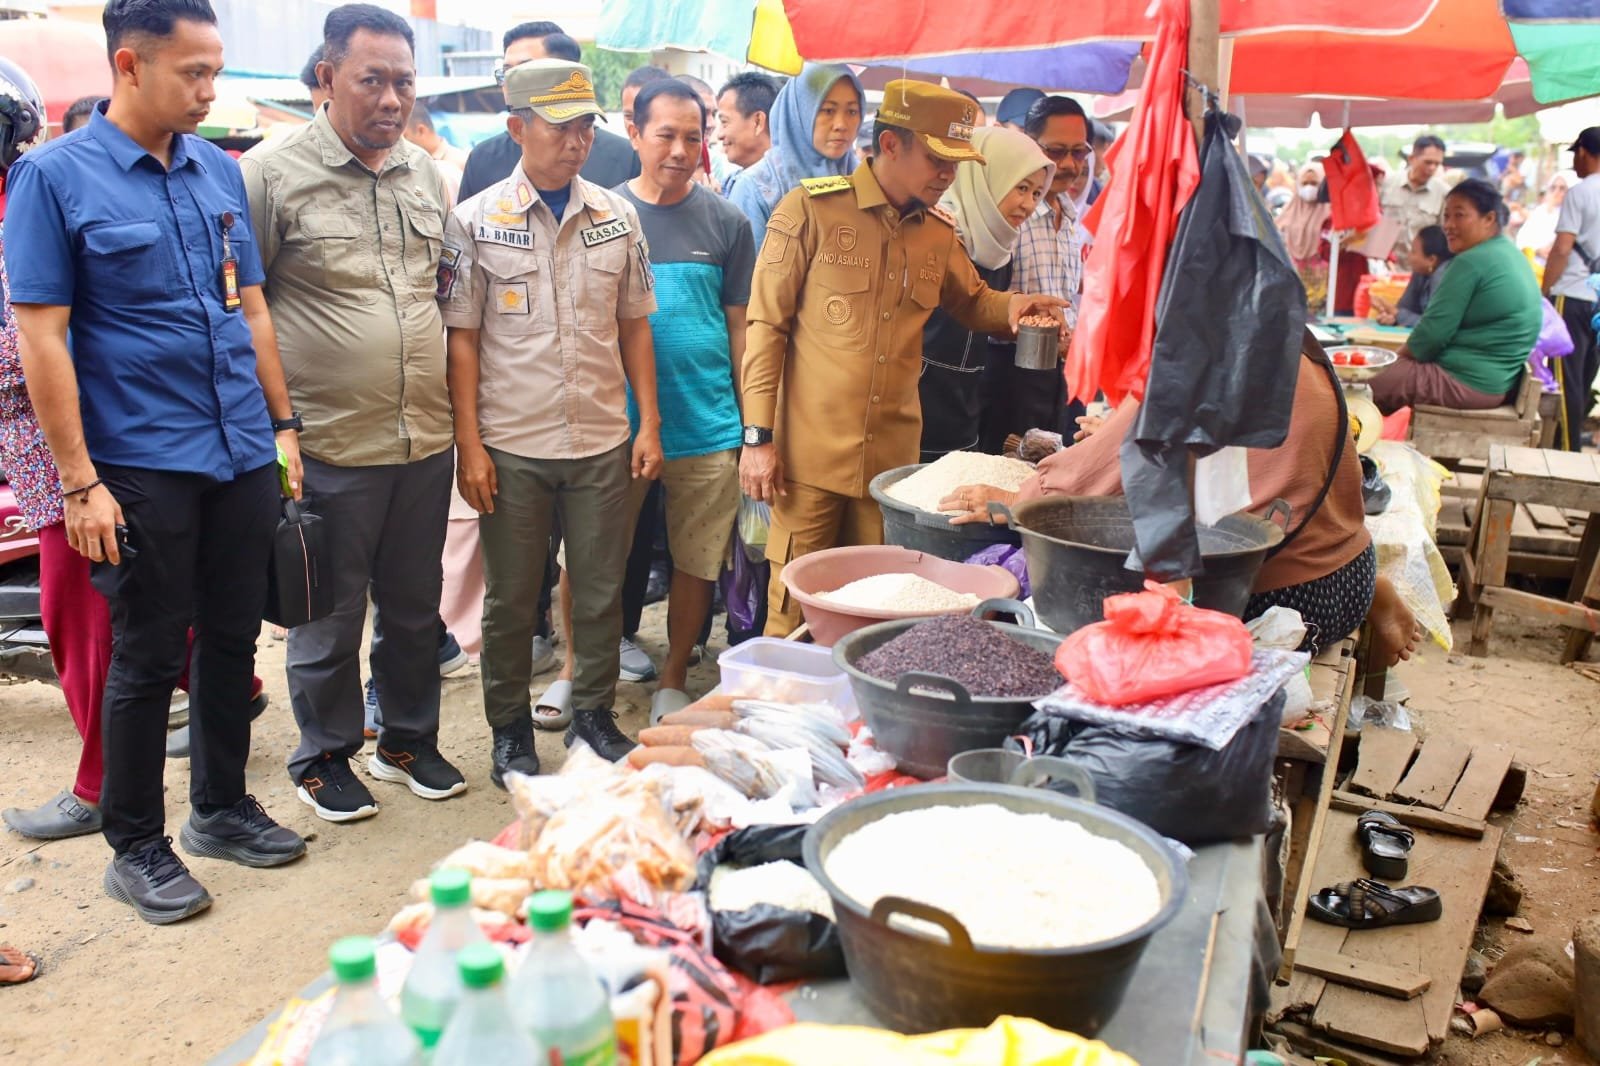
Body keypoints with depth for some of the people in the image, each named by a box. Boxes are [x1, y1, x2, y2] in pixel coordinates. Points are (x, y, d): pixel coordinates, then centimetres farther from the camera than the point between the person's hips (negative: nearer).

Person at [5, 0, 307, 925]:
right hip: (142, 467, -5)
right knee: (148, 659, 5)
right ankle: (136, 848, 22)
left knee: (233, 637, 14)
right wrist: (80, 480, -13)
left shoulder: (220, 170, 8)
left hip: (244, 456, 5)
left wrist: (284, 424, 10)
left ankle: (223, 807, 32)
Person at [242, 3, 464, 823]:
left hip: (426, 439, 5)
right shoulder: (272, 173, -6)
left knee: (414, 607, 16)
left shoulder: (425, 173, 11)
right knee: (329, 617, 8)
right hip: (329, 445, -5)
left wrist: (459, 406, 14)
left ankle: (408, 739, 34)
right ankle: (323, 758, 27)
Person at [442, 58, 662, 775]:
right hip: (511, 446, -2)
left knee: (601, 590, 10)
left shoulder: (617, 216, 5)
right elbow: (462, 339, -3)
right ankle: (510, 729, 27)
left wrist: (649, 425, 4)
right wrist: (469, 445, -7)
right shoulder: (475, 221, -3)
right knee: (511, 599, 10)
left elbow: (633, 327, 9)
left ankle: (594, 714, 29)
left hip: (602, 443, 2)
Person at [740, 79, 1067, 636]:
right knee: (794, 610, 1)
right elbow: (766, 324, -5)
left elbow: (973, 303, 28)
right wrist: (758, 435, -10)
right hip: (811, 455, -5)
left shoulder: (939, 234, 11)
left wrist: (1011, 305, 3)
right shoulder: (813, 209, -4)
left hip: (893, 457, 5)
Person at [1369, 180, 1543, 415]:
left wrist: (1402, 353, 1)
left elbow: (1433, 332, -18)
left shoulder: (1472, 262, -18)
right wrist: (1405, 356, 12)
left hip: (1466, 381, -10)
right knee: (1386, 369, 21)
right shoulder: (1511, 254, 12)